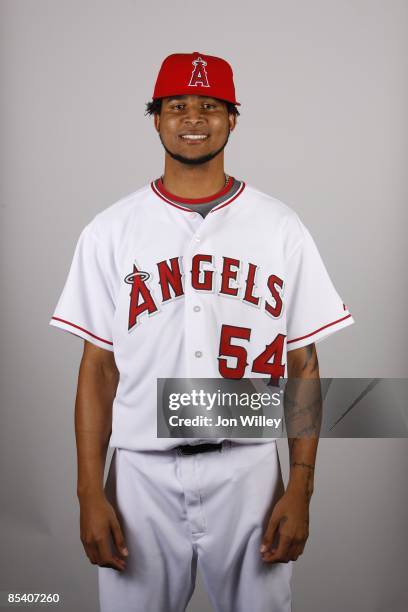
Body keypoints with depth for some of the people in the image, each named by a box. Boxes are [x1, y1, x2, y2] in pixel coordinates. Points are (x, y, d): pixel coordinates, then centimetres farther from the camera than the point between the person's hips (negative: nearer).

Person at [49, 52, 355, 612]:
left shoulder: (281, 228, 1)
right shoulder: (111, 231, 2)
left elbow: (303, 364, 2)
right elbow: (99, 367, 3)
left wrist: (300, 488, -3)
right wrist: (90, 493, -2)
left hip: (248, 471, 0)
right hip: (142, 474, 0)